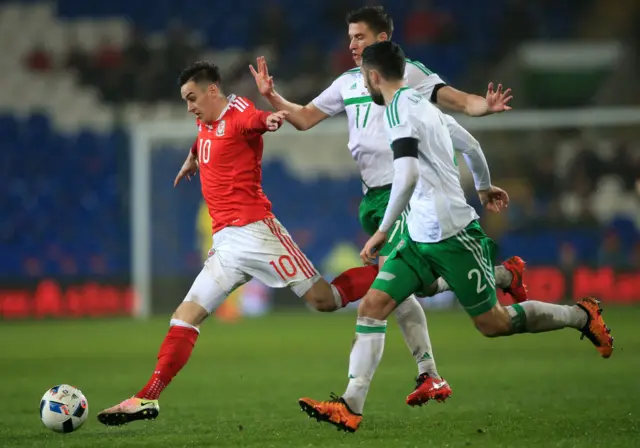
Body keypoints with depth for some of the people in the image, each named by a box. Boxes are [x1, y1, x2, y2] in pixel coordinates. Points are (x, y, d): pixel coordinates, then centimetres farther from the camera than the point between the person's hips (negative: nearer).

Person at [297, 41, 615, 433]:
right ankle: (351, 407, -10)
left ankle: (582, 316, 22)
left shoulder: (398, 110, -17)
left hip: (451, 235, -9)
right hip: (421, 238, 9)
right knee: (372, 307, -3)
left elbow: (408, 175, -29)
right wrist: (485, 186, 39)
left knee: (493, 323, 2)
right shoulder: (421, 102, 11)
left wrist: (383, 232, -25)